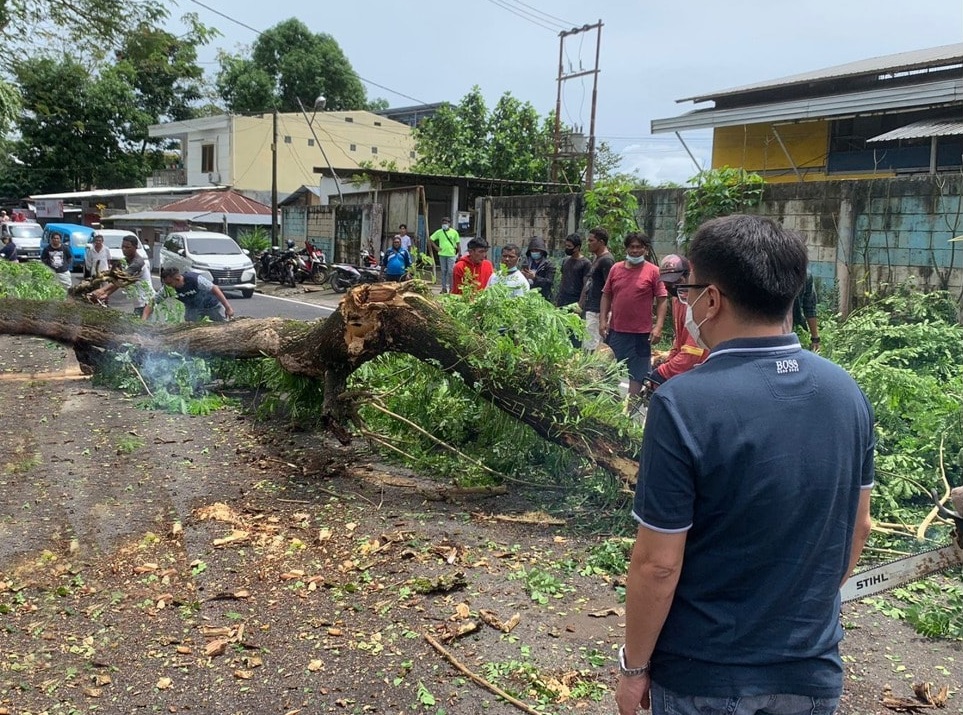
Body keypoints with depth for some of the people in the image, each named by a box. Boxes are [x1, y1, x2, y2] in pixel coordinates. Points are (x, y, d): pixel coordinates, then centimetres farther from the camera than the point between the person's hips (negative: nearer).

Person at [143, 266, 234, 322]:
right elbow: (152, 303, -19)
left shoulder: (195, 279, -36)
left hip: (212, 304, -4)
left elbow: (214, 289, -30)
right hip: (192, 308, 4)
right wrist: (143, 320, -35)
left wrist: (228, 307, -34)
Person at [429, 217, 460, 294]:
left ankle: (451, 288, 5)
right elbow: (430, 239, 10)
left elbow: (458, 244, 3)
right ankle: (444, 288, 14)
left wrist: (459, 254, -1)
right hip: (442, 254, 2)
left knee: (450, 271, -4)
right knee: (443, 271, 8)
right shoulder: (439, 232, 4)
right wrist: (436, 247, 2)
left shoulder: (454, 232, 0)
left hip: (451, 255, -2)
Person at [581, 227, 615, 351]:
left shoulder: (606, 260, -14)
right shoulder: (597, 258, 17)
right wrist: (581, 304, 22)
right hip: (590, 309, 10)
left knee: (590, 348, -11)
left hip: (597, 311, -10)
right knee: (585, 347, 12)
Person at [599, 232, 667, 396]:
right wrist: (603, 320, 2)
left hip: (641, 333, -4)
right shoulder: (616, 269, 6)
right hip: (615, 331, 4)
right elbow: (606, 296, 11)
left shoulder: (653, 271, -4)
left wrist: (658, 327, -14)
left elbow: (661, 300, -5)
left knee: (637, 374, 5)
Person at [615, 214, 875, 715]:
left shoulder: (682, 404, -25)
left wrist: (634, 668, -6)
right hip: (814, 672, 5)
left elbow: (657, 564, -21)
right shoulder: (846, 391, -7)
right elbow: (858, 527, 4)